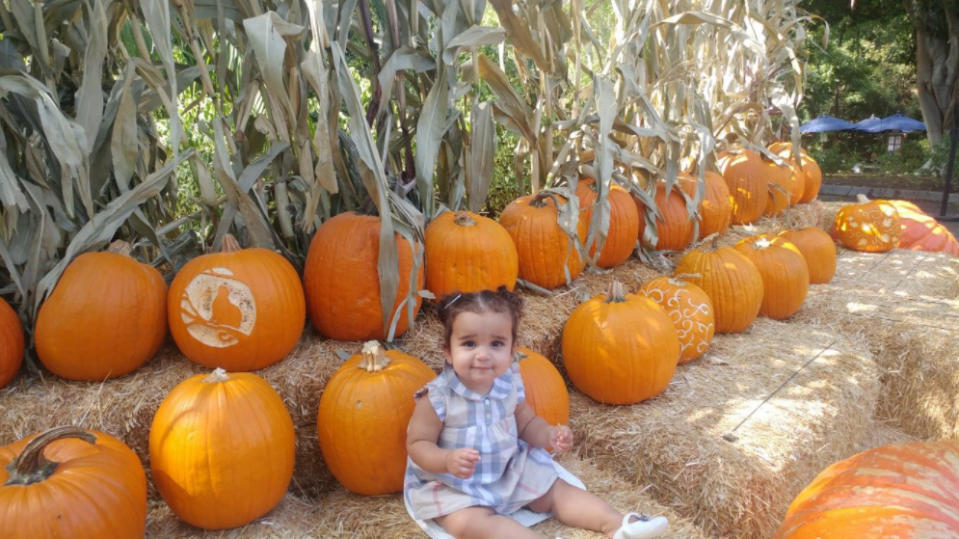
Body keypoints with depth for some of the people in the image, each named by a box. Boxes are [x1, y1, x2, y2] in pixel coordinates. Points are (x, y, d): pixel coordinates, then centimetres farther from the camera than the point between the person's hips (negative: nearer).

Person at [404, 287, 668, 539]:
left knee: (554, 491, 2)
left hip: (509, 470, 6)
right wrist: (448, 460, -37)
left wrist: (549, 434, -13)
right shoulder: (437, 397, -23)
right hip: (452, 484, -5)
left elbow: (526, 423, 9)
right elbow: (418, 444, -16)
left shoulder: (509, 383, -7)